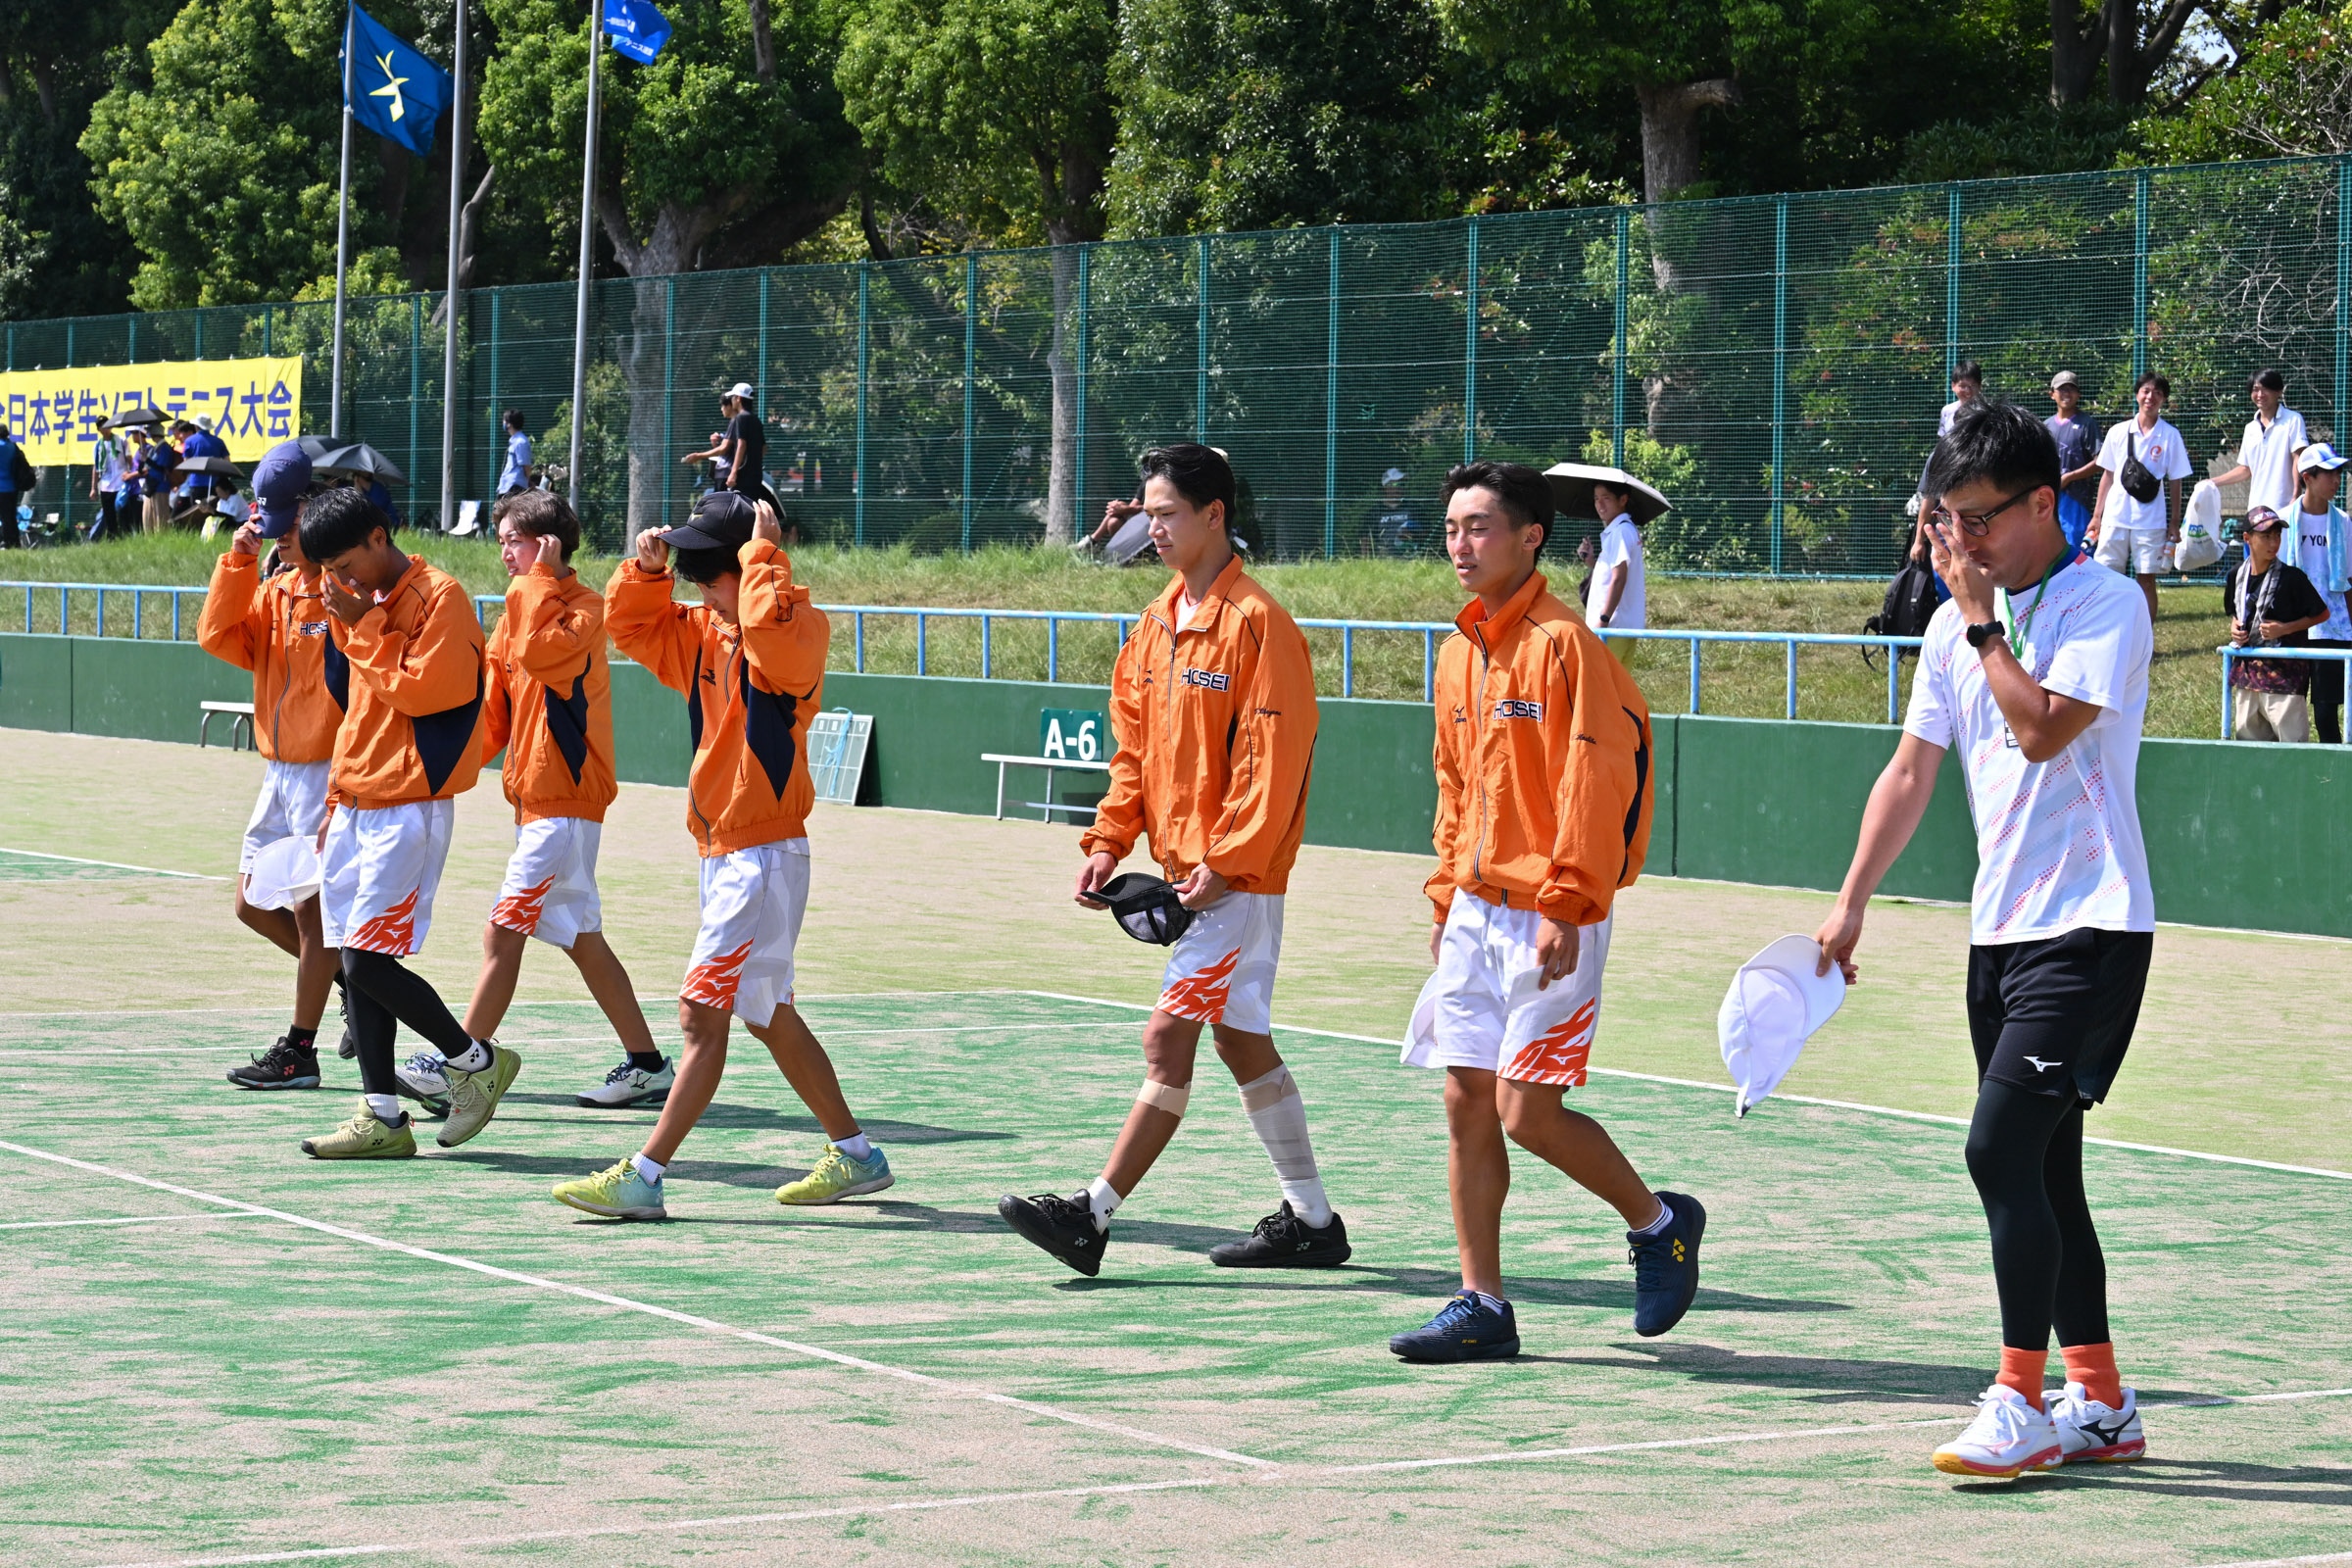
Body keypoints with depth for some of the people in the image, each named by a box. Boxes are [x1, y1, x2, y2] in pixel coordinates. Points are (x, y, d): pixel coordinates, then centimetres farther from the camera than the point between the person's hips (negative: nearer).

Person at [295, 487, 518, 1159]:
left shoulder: (439, 596, -10)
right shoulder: (368, 601, 17)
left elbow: (422, 689, -19)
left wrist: (362, 626, -13)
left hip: (409, 807, -9)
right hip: (357, 807, 9)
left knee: (367, 960, -14)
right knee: (356, 962, 4)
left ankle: (478, 1060, 4)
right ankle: (382, 1116, 6)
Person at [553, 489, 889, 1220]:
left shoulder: (798, 627, -13)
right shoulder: (701, 632, 12)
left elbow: (769, 628, -35)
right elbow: (629, 627, 22)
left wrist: (763, 553, -22)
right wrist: (645, 569, 4)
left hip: (766, 854, -10)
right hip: (722, 853, 10)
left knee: (703, 1013, -11)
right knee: (769, 1016, 16)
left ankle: (643, 1178, -13)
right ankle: (855, 1155, 27)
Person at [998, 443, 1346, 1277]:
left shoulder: (1256, 623, -14)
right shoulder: (1158, 623, 12)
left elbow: (1272, 755, -18)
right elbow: (1134, 746, 17)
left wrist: (1226, 862, -20)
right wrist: (1107, 841, 6)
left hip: (1238, 876, -9)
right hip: (1186, 868, 9)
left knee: (1168, 1036, -10)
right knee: (1241, 1039, 13)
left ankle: (1093, 1215, -10)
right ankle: (1310, 1219, 21)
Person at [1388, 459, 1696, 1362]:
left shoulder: (1563, 643, -13)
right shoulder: (1461, 652, 13)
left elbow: (1597, 781, -17)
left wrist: (1564, 906, -20)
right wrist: (1447, 899, 18)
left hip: (1550, 918, -8)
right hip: (1477, 910, 8)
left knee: (1528, 1111, -9)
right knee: (1467, 1104, 4)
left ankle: (1660, 1224, 14)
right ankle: (1481, 1307, 10)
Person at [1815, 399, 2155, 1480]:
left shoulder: (2105, 604, -9)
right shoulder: (1958, 623, 12)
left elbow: (2043, 729, -23)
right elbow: (1911, 771, 14)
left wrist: (1981, 618, -13)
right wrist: (1851, 902, 8)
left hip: (2089, 926, -8)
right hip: (1999, 930, 8)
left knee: (2001, 1149, -17)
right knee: (2043, 1172, 9)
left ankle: (2022, 1403, -11)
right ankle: (2100, 1405, 17)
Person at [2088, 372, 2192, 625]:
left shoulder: (2170, 436, 0)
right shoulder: (2118, 432, 6)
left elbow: (2175, 482, 2)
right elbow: (2107, 476, 12)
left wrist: (2174, 523, -1)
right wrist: (2097, 515, 9)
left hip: (2151, 521, -2)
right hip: (2115, 518, 2)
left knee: (2146, 580, 1)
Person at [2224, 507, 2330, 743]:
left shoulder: (2291, 577, -11)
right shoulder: (2237, 576, 5)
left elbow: (2322, 614, -3)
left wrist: (2286, 628, -14)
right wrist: (2235, 627, 2)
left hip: (2284, 670, -6)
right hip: (2246, 669, 6)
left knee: (2292, 739, -10)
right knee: (2247, 735, 11)